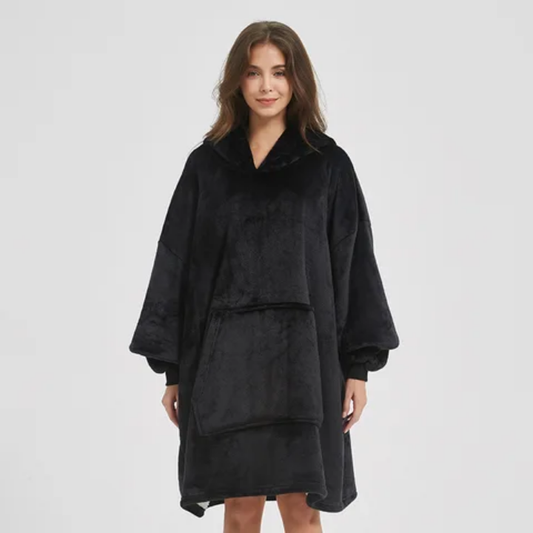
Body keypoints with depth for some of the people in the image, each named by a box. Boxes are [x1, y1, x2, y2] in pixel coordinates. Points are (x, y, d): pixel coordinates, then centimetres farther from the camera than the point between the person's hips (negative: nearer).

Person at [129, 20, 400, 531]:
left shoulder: (328, 164, 3)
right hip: (224, 356, 1)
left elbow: (354, 263, 2)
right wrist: (172, 368, 4)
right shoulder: (206, 164, 6)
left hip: (301, 355, -1)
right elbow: (175, 264, 7)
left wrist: (359, 365, -2)